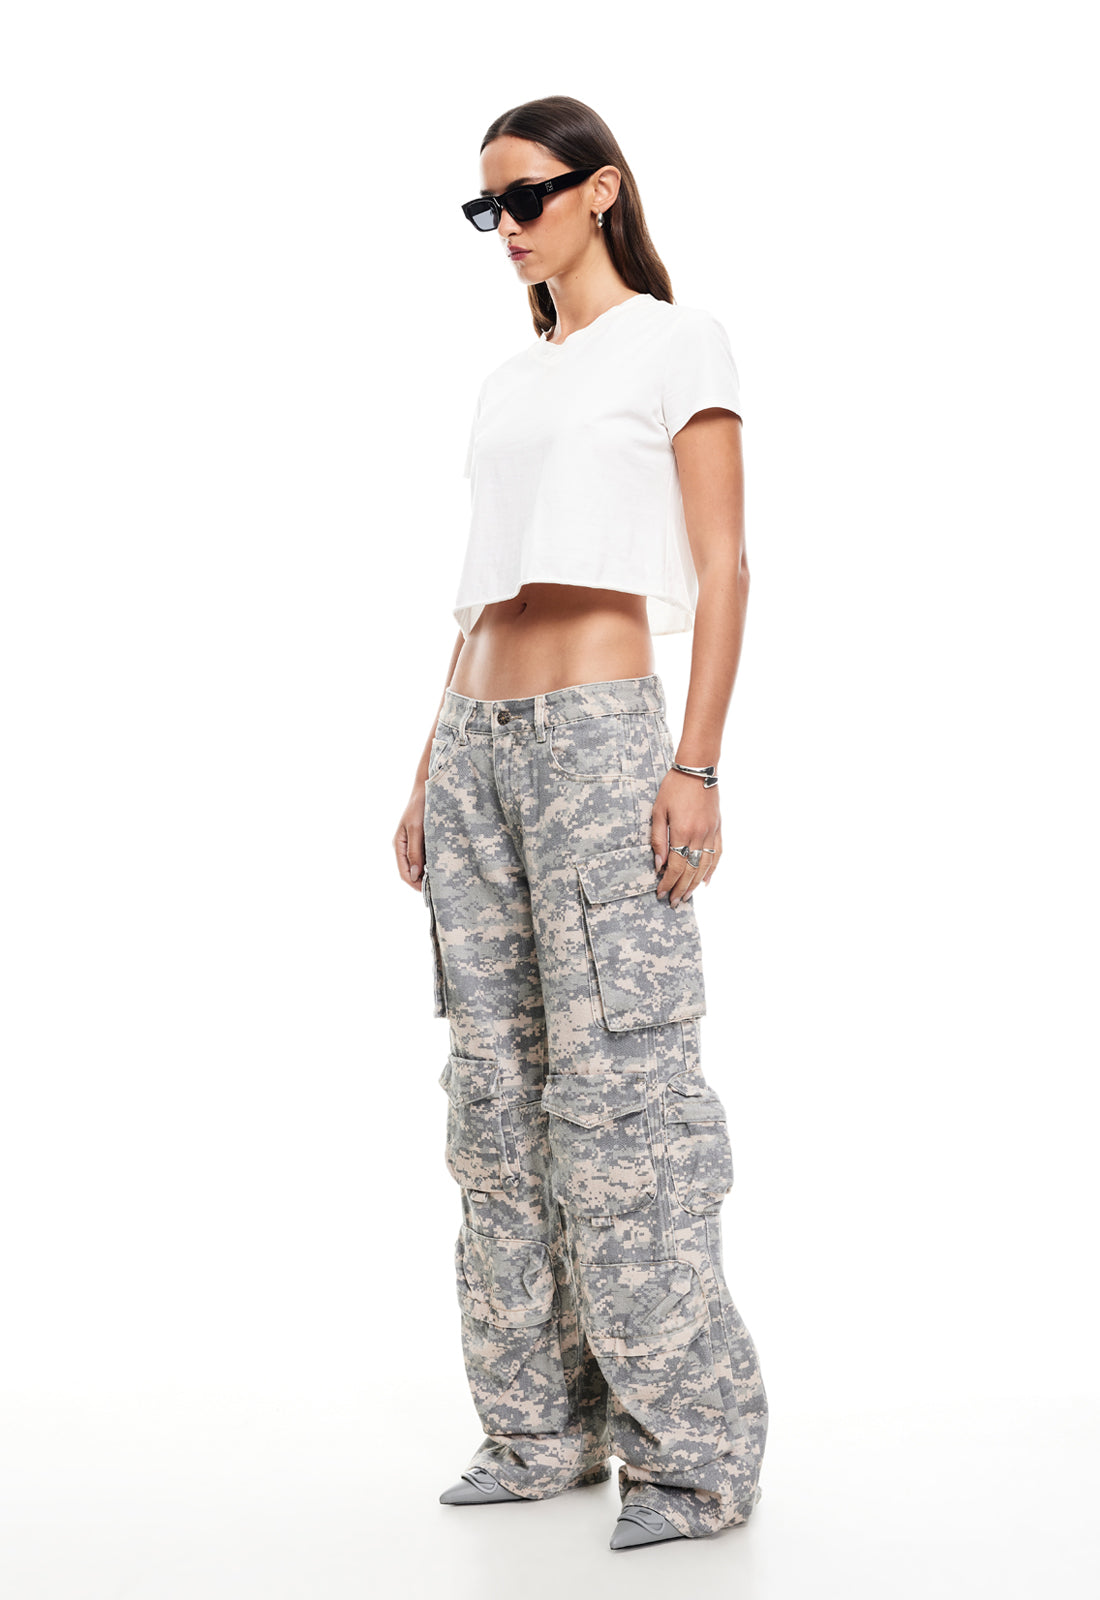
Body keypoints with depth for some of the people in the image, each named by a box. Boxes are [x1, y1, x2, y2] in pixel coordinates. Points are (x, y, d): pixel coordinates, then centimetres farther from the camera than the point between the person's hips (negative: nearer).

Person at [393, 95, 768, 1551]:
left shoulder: (676, 340, 3)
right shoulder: (507, 383, 21)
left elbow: (722, 571, -5)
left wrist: (697, 765, -15)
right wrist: (431, 775, 15)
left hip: (600, 735, -7)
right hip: (479, 746, 7)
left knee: (618, 1081, -10)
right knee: (501, 1090, 5)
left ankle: (696, 1452, -2)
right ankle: (543, 1431, 13)